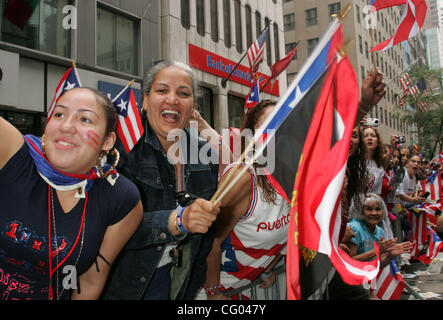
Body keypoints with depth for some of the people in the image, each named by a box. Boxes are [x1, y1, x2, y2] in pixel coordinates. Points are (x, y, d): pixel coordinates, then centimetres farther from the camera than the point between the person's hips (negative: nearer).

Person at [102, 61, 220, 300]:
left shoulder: (207, 155, -4)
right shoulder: (124, 149, -16)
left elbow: (208, 235, 6)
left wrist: (194, 285, 6)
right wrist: (178, 220, -36)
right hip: (125, 285, -3)